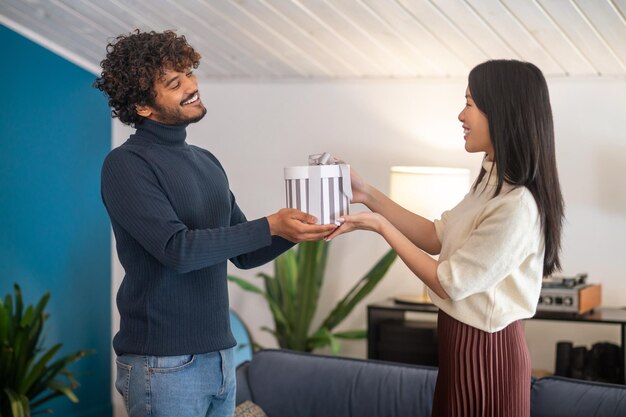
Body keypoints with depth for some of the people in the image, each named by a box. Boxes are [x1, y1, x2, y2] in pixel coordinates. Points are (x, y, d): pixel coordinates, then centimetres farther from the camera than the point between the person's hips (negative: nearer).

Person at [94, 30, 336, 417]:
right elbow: (177, 249, -20)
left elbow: (244, 254, 16)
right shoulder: (126, 165, -10)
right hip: (164, 365, -7)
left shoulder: (207, 162, 13)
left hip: (219, 355, 7)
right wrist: (270, 226, -22)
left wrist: (296, 229, -2)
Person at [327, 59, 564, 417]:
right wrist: (368, 195, 3)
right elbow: (438, 237, 10)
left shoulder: (518, 207, -27)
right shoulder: (493, 182, 4)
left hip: (484, 352, -9)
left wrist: (380, 226, -14)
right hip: (465, 340, 9)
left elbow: (449, 283, -20)